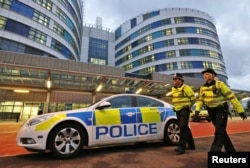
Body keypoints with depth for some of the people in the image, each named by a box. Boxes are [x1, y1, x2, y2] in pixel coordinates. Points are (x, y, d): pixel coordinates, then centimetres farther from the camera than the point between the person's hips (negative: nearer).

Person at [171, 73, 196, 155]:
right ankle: (191, 145, 28)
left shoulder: (186, 88, -9)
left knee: (183, 127, -13)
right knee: (185, 127, 15)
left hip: (184, 110, -8)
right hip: (178, 110, 8)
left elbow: (193, 98, -6)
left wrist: (188, 105, 1)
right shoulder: (173, 89, 12)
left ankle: (181, 147, -9)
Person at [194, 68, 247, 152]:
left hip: (221, 109, -5)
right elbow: (200, 100, 5)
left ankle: (215, 150, -14)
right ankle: (230, 150, 29)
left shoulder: (220, 84, -13)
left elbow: (231, 97, -12)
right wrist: (197, 110, -10)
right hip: (211, 111, 6)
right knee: (221, 131, 13)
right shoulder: (203, 87, 2)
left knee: (219, 130, -13)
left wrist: (240, 110, -11)